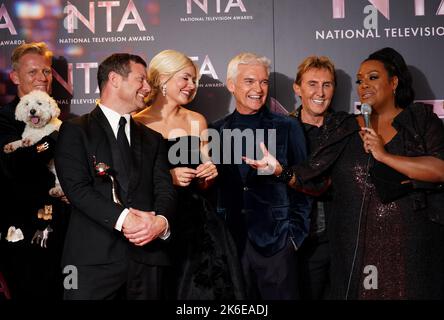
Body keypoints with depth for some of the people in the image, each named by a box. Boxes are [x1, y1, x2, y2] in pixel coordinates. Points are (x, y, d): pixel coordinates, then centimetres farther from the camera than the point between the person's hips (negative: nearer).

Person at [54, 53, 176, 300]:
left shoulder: (153, 139, 19)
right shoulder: (75, 130, 4)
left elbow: (165, 189, 7)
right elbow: (77, 187, -9)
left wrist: (161, 221, -15)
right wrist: (122, 219, -21)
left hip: (147, 258, 4)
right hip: (93, 259, -4)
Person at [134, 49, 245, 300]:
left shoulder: (196, 121, 10)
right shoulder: (138, 124, -4)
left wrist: (209, 175, -5)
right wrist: (167, 177, -14)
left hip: (196, 219, 4)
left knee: (205, 286, -1)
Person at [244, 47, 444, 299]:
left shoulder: (422, 120, 3)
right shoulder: (344, 129, 9)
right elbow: (314, 179, 4)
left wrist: (384, 155, -15)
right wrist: (280, 170, -14)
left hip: (413, 248, -1)